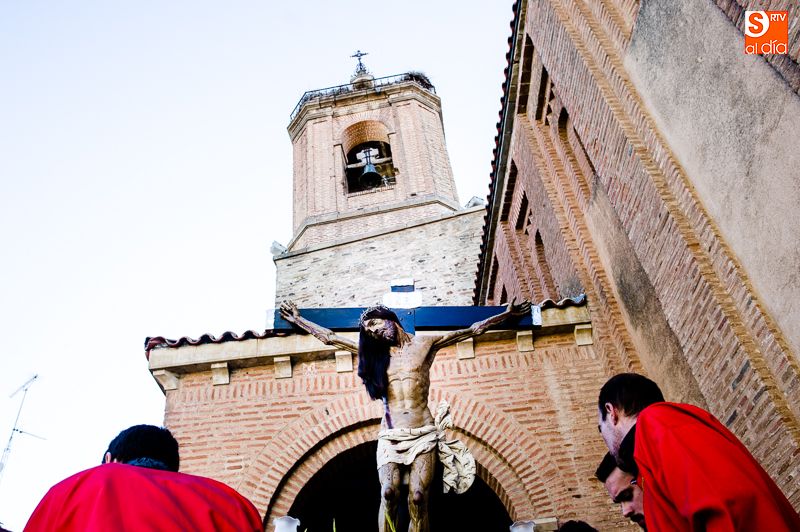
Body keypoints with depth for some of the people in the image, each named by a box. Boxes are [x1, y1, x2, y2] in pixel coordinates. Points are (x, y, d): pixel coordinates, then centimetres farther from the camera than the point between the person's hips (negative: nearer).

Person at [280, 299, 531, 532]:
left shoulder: (425, 343, 10)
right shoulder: (374, 351, 16)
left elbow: (472, 330, 13)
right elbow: (329, 337, 21)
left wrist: (507, 314, 14)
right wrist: (298, 319, 24)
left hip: (423, 433, -1)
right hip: (390, 436, 2)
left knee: (418, 497, -16)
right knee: (389, 492, -19)